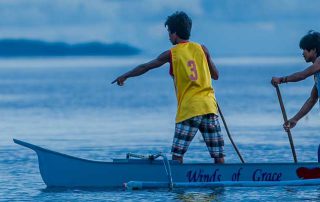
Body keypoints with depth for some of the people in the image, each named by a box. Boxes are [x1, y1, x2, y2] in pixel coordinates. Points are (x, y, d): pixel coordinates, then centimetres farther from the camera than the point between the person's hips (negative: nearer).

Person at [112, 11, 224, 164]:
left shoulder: (171, 54, 4)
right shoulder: (201, 49, 10)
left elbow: (145, 67, 16)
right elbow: (215, 75, 17)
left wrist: (125, 76, 31)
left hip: (188, 109, -3)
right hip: (210, 107, 3)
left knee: (177, 155, -2)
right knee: (219, 157, 1)